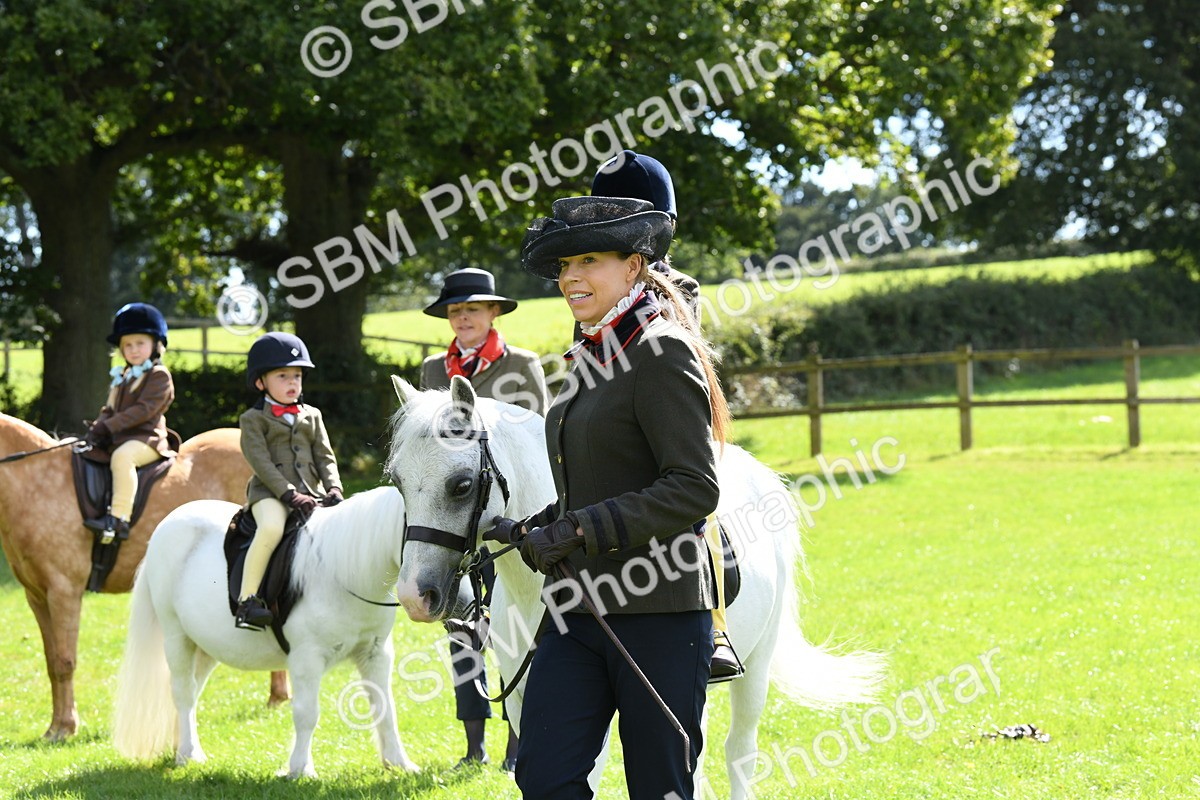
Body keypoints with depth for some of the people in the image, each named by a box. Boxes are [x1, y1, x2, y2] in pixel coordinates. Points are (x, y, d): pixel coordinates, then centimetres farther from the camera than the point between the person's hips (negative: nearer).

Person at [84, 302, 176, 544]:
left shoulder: (159, 375, -7)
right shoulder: (121, 377, 20)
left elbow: (144, 410, -17)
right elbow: (109, 409, 18)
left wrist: (108, 426, -21)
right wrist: (97, 429, -5)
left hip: (145, 438, -9)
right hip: (115, 440, 9)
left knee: (122, 456, -37)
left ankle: (120, 518, -43)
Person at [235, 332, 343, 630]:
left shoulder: (312, 416, 20)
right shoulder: (253, 419, 5)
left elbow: (325, 457, 15)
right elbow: (261, 462, -6)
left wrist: (333, 488, -4)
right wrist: (289, 494, -17)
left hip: (311, 492, 5)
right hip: (270, 493, -5)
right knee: (271, 527, -36)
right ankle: (247, 600, -31)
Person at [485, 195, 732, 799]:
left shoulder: (662, 353, -12)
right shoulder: (588, 358, 15)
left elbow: (694, 489, -20)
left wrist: (580, 530, -22)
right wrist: (534, 529, 8)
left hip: (657, 605, -8)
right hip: (579, 607, 8)